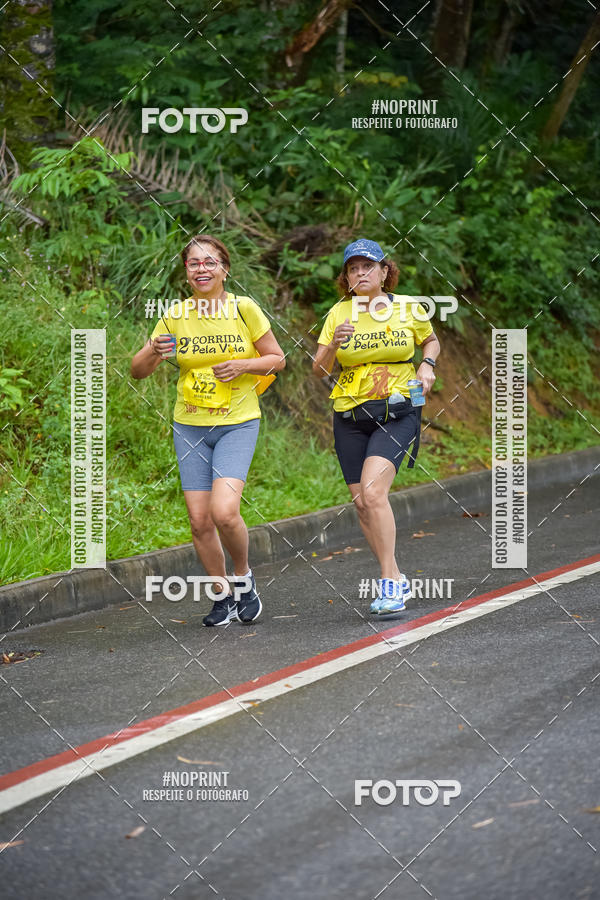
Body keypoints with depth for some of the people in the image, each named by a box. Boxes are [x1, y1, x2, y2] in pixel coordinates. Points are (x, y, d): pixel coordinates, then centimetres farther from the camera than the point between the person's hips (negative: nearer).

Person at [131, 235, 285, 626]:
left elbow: (277, 359, 2)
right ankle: (223, 596, 21)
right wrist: (154, 351, -17)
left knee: (224, 512, -21)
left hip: (237, 424, -3)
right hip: (190, 427, 3)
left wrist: (242, 365, -16)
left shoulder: (244, 309, -7)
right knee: (200, 520, 0)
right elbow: (139, 371, 5)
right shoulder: (176, 316, 0)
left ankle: (244, 576, 8)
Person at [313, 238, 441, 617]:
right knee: (362, 502, 3)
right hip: (350, 416, 3)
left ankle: (390, 581, -16)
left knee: (373, 491, -22)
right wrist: (333, 345, -18)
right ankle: (397, 581, 18)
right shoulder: (339, 313, 3)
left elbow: (431, 340, 20)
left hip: (397, 412, -3)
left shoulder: (408, 307, 1)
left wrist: (427, 365, 0)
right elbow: (319, 370, 1)